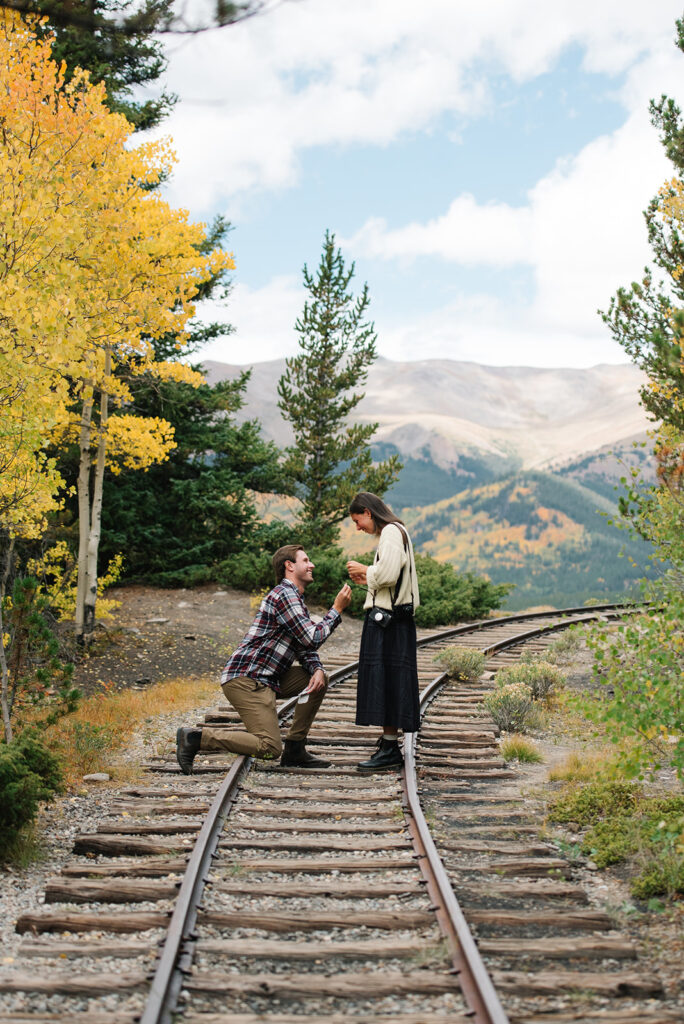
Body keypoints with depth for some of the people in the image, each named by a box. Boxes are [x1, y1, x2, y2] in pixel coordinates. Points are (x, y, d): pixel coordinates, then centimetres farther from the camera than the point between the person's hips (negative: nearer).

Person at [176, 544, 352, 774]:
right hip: (246, 678, -10)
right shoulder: (284, 594, -12)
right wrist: (337, 609, -5)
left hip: (267, 677, 10)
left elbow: (306, 646, 18)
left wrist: (317, 669, -2)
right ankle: (196, 738, -13)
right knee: (270, 748, -18)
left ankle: (294, 749, 9)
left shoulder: (297, 600, 22)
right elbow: (312, 639, -16)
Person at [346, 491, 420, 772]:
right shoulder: (391, 532, 20)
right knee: (384, 682, 12)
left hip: (388, 620, -10)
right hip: (388, 618, 10)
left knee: (386, 681, -9)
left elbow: (388, 575, -22)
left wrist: (365, 571, -6)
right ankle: (388, 743, 17)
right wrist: (366, 579, 13)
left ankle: (390, 749, -7)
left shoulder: (391, 532, -11)